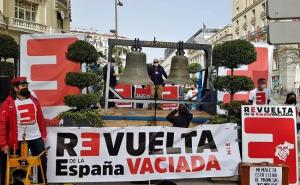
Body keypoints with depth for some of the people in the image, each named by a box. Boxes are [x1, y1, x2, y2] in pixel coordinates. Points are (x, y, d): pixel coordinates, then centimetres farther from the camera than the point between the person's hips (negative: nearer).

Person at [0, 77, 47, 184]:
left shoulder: (34, 100, 7)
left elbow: (41, 119, 13)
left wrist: (43, 135, 11)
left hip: (36, 138, 4)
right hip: (18, 140, -4)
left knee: (43, 161, 11)